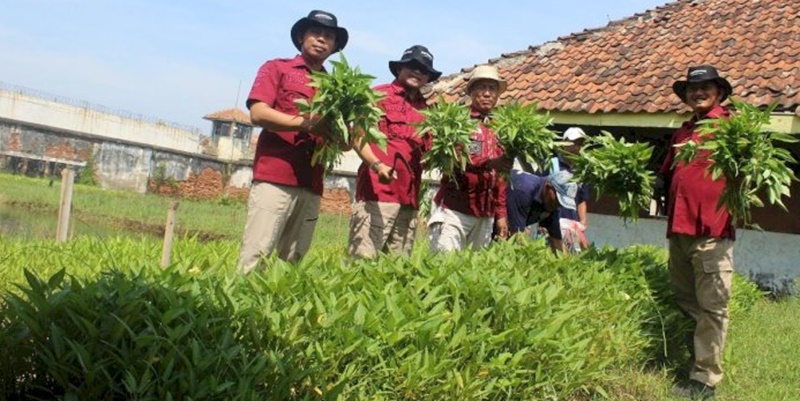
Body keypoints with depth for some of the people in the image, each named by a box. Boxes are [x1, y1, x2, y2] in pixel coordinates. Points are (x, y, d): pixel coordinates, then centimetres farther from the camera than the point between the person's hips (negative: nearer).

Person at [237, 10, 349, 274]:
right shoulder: (276, 68, 10)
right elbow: (258, 113, -4)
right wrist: (305, 123, -16)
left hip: (311, 186, 4)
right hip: (274, 179, -4)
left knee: (293, 262, 3)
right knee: (256, 256, -9)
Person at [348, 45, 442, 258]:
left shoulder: (425, 109, 19)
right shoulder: (379, 95, 4)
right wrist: (377, 165, -20)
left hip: (409, 196, 6)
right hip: (378, 189, -6)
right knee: (363, 258, -11)